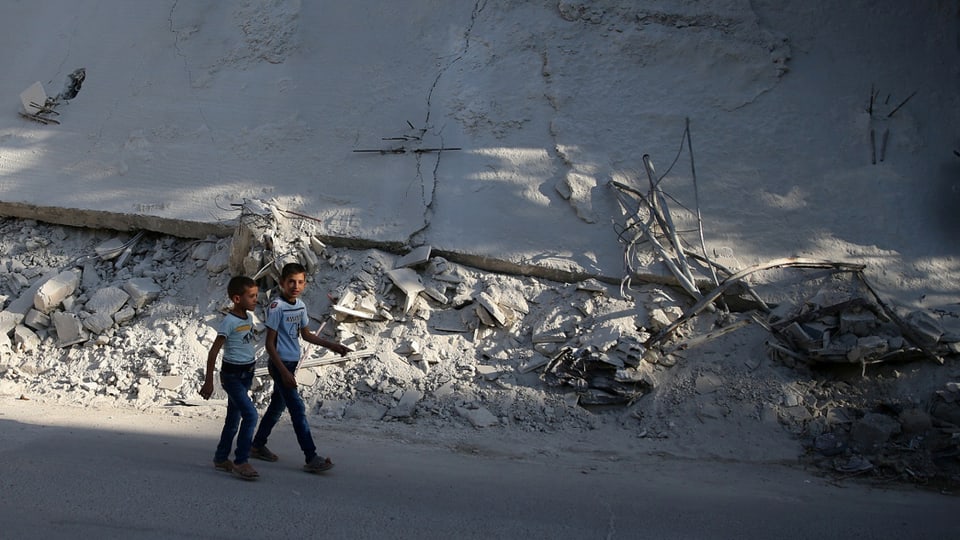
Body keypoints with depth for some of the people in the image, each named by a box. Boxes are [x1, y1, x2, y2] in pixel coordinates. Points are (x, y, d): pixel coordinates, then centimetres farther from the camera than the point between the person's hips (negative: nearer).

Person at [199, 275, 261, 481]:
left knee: (234, 417, 15)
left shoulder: (249, 317, 7)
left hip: (246, 373, 8)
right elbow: (213, 352, -17)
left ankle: (221, 458, 27)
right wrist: (208, 381, -17)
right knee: (250, 415, -15)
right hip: (232, 374, -8)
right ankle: (241, 462, -8)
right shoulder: (229, 321, -17)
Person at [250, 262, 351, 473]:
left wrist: (332, 345, 13)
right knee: (298, 409, -10)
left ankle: (258, 445, 34)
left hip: (291, 363, 8)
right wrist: (284, 371, -21)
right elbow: (270, 343, -16)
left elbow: (306, 335, 20)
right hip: (280, 364, -8)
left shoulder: (301, 305, 7)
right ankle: (311, 458, -9)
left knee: (277, 406, 18)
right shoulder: (276, 307, -16)